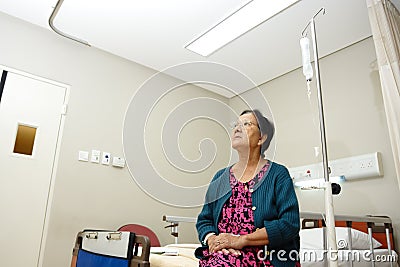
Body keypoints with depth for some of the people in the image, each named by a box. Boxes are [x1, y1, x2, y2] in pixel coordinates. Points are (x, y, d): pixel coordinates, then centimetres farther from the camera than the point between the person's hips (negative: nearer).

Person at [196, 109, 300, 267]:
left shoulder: (278, 174, 4)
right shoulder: (220, 178, 17)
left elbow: (290, 223, -7)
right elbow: (203, 220, 17)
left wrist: (241, 240, -12)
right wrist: (212, 239, -6)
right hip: (220, 253, 4)